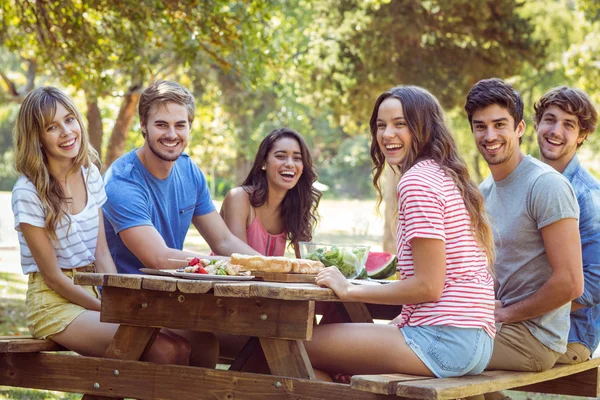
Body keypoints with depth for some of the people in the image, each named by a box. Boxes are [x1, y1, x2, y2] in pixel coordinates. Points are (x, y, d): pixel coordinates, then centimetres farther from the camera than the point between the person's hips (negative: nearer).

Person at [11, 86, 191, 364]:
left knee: (183, 347, -19)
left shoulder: (90, 175, 7)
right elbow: (52, 276, -11)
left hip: (94, 295, 6)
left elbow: (102, 254, 7)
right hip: (53, 303, -6)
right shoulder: (28, 192, -13)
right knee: (164, 351, -25)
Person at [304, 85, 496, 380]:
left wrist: (350, 291, -8)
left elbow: (428, 286, -17)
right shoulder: (446, 176, 17)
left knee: (305, 343, -6)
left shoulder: (417, 181, -12)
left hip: (444, 339, -10)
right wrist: (400, 321, 11)